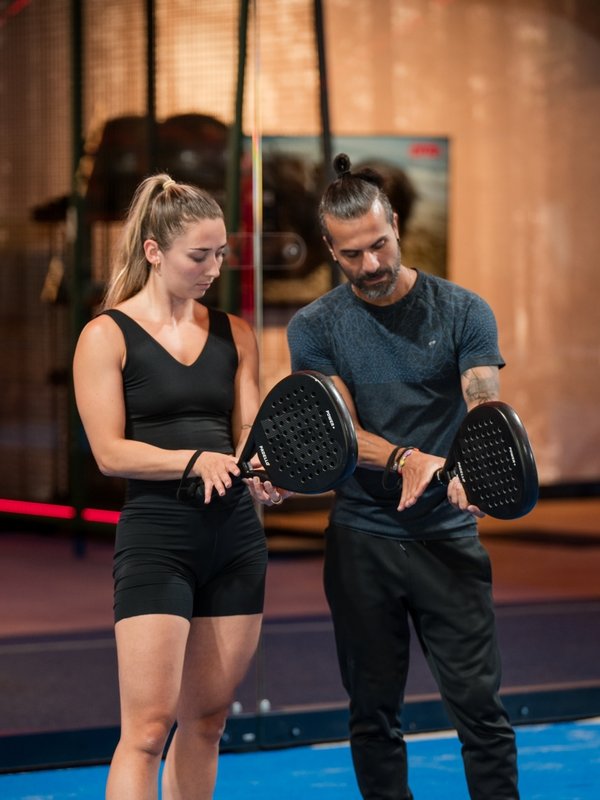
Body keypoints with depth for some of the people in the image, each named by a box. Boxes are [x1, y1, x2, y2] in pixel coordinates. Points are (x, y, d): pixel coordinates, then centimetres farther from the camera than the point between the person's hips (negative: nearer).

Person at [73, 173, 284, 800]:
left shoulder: (233, 334, 12)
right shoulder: (107, 336, -3)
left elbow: (247, 431, 8)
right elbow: (110, 451, -8)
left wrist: (262, 474, -15)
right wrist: (197, 459, -22)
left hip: (236, 536, 5)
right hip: (156, 540, -5)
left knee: (206, 720, 10)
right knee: (148, 725, -10)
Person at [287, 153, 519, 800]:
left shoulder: (462, 311, -1)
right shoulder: (315, 328, 1)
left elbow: (484, 409, -13)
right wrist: (405, 460, -30)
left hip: (449, 537, -1)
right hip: (361, 540, 1)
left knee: (478, 705, -3)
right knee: (374, 714, 8)